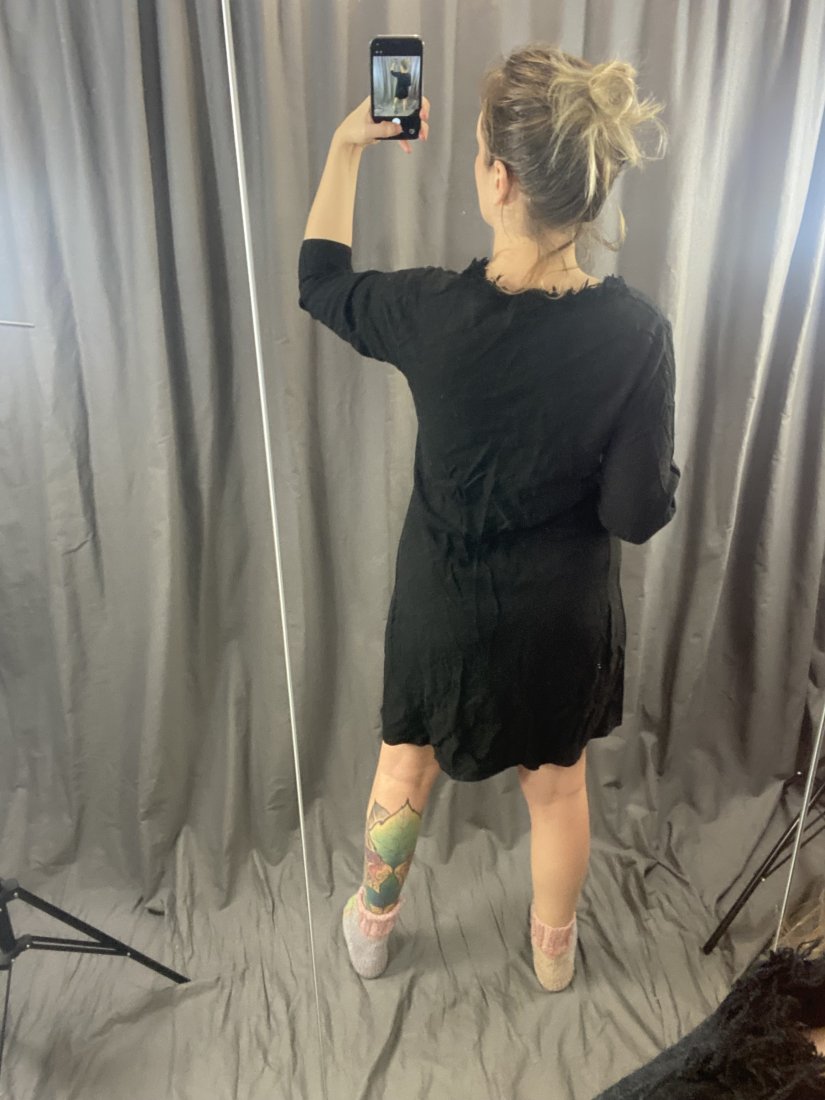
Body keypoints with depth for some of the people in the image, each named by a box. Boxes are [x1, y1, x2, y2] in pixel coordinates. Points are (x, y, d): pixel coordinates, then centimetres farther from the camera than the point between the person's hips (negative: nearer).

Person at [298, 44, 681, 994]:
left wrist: (346, 145, 5)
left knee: (404, 771, 27)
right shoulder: (635, 330, -21)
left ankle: (371, 929, 54)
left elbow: (319, 282, -1)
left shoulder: (432, 311, -23)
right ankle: (554, 950, 54)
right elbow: (639, 513, -16)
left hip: (444, 611, 0)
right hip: (565, 620, 1)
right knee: (557, 784, 27)